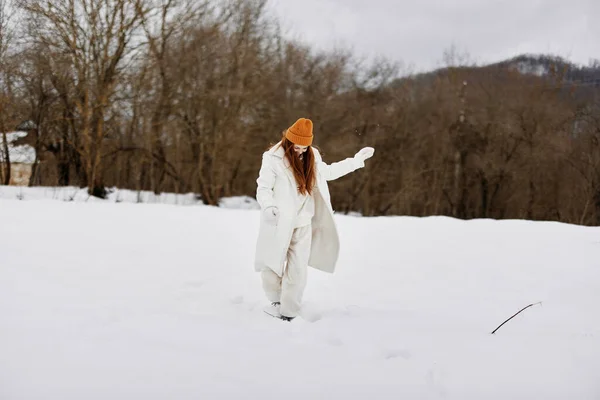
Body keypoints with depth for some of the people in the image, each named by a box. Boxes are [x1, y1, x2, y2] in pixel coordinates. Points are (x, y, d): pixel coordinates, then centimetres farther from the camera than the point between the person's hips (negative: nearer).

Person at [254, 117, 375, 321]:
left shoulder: (312, 156, 5)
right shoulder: (273, 158, -12)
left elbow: (327, 172, 22)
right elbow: (263, 187, -14)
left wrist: (356, 160, 22)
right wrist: (268, 206, -33)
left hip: (303, 223, 4)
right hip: (279, 223, -4)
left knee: (298, 268, 3)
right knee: (271, 265, 4)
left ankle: (288, 312, 12)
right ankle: (277, 300, 26)